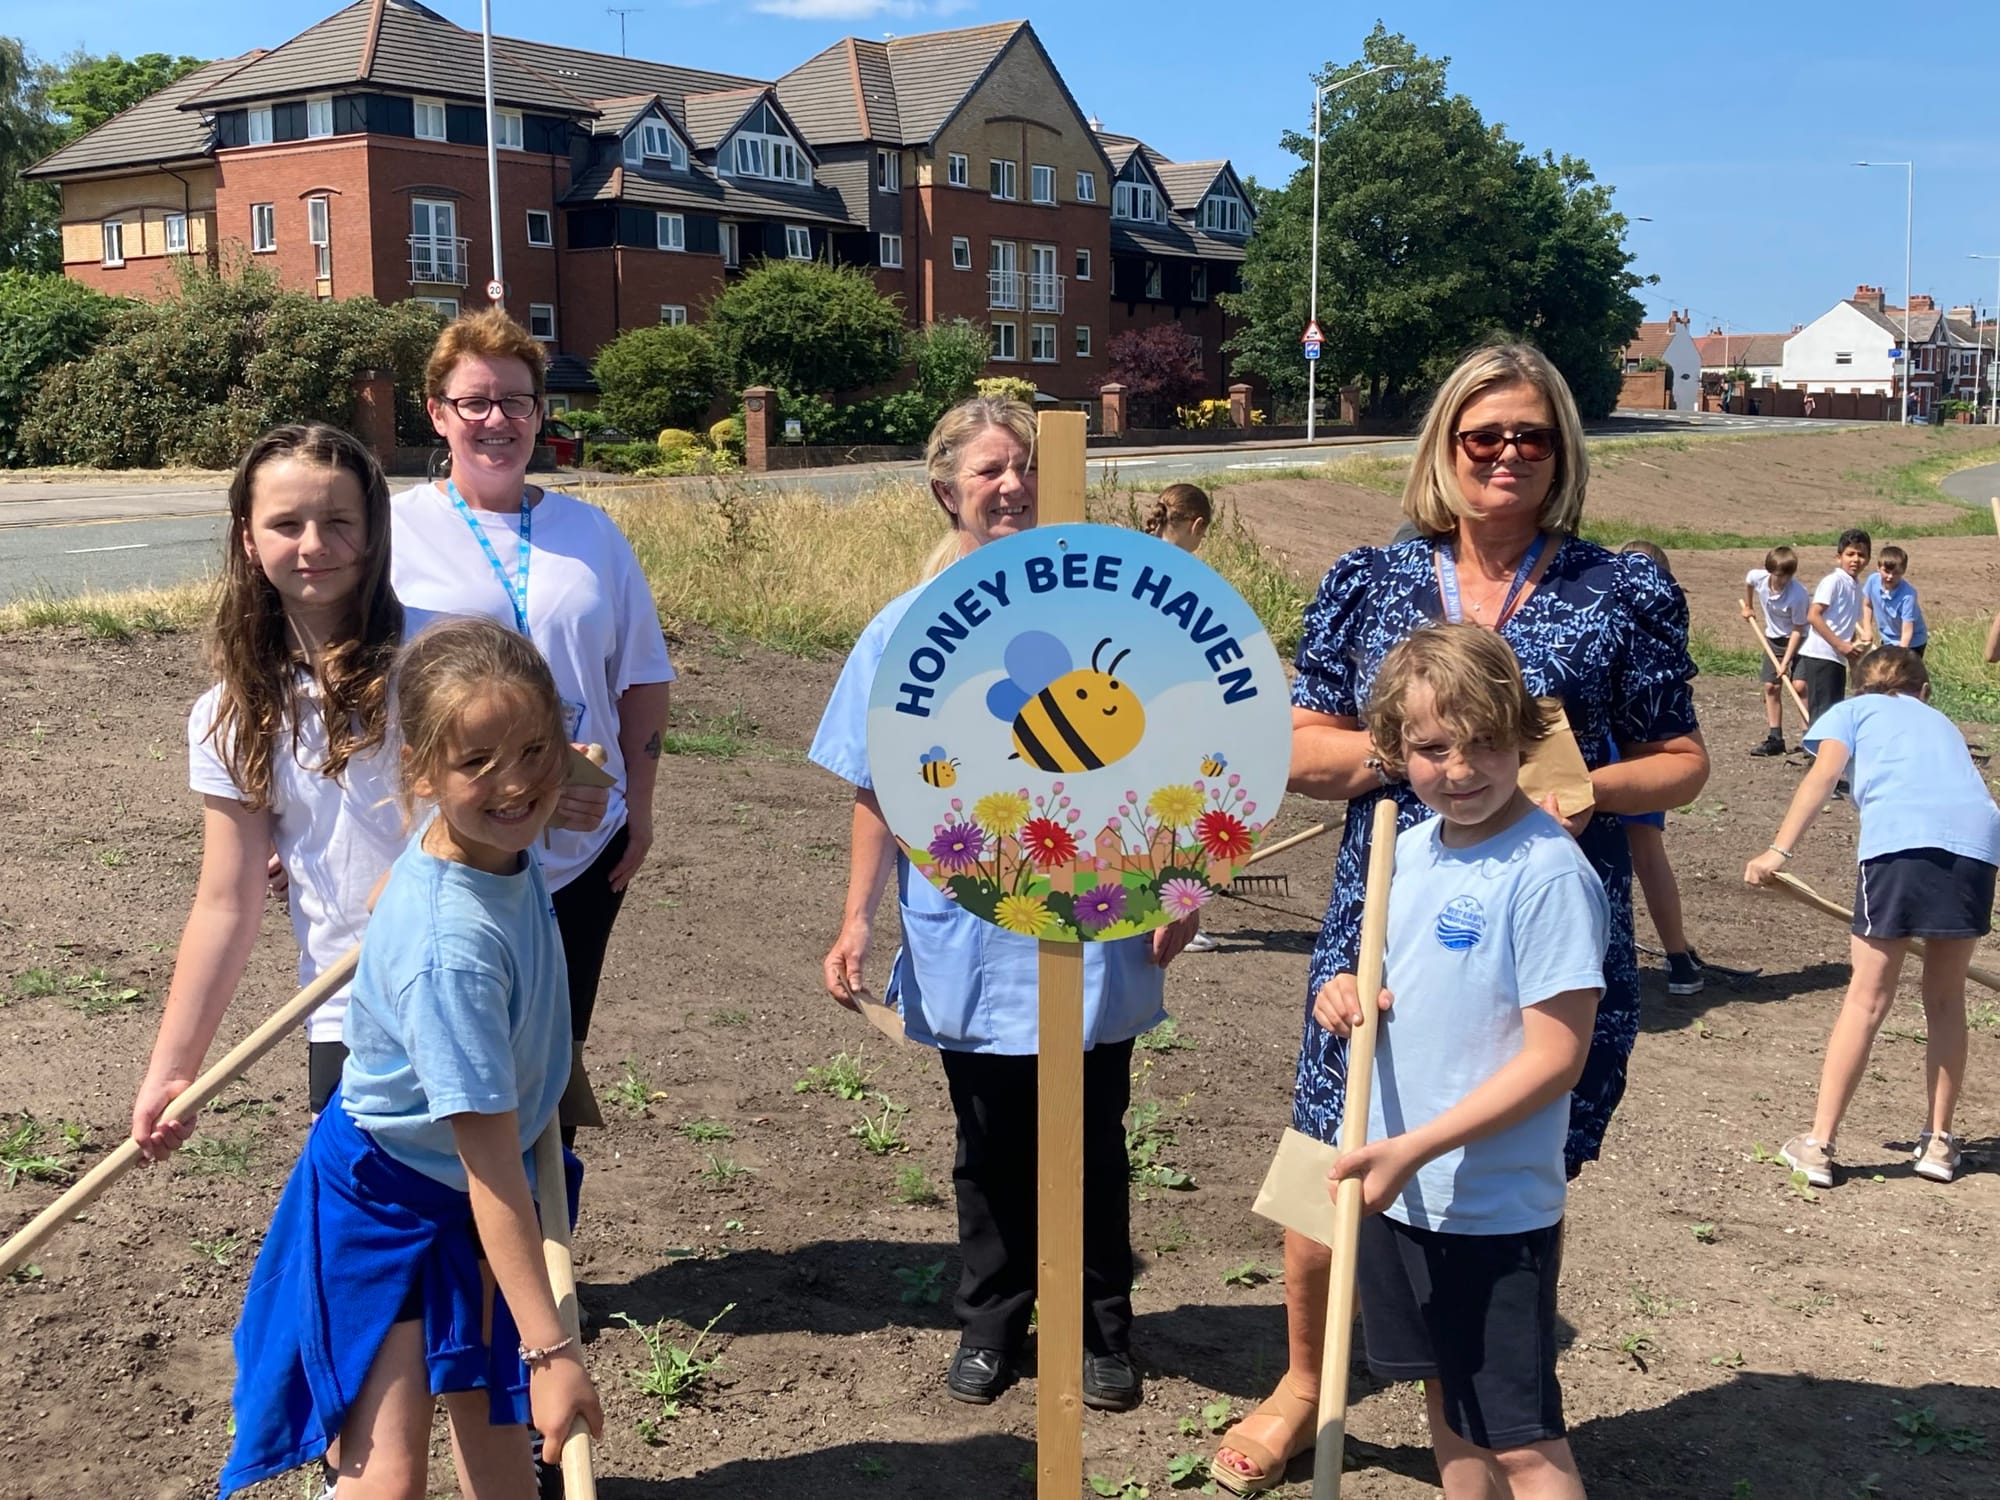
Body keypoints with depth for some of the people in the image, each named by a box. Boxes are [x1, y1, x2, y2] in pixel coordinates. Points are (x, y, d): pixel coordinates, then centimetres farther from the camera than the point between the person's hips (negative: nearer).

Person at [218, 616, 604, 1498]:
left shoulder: (499, 840, -15)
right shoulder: (455, 950, -37)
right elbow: (489, 1163, -34)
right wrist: (549, 1348, -32)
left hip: (469, 1187, 8)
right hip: (388, 1203, -8)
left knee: (489, 1411, 22)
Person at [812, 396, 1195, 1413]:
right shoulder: (907, 630, -2)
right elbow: (877, 793, 1)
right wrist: (857, 921, -2)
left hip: (1092, 939, -1)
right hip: (967, 947, 1)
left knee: (1092, 1147, 13)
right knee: (990, 1150, 17)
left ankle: (1101, 1333, 31)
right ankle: (990, 1324, 35)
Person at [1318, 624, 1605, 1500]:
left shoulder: (1548, 873, -19)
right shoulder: (1408, 850, 4)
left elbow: (1555, 1057, -21)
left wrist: (1415, 1148, -23)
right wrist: (1351, 996, -4)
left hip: (1495, 1212, -7)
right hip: (1398, 1192, 7)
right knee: (1449, 1412, 21)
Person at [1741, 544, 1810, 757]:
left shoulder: (1798, 594, -30)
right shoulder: (1758, 577, -16)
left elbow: (1797, 630, -24)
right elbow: (1747, 580, 12)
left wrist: (1785, 661, -25)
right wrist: (1748, 607, 20)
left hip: (1799, 639, -5)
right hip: (1775, 638, 5)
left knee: (1800, 685, -18)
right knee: (1771, 686, 3)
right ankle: (1775, 738, 8)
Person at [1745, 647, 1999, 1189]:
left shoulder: (1851, 710, 24)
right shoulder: (1942, 723, 37)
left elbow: (1822, 775, 5)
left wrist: (1780, 850, -4)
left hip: (1900, 837, -4)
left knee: (1868, 998, 1)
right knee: (1946, 998, 18)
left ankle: (1818, 1144, 3)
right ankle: (1938, 1142, 25)